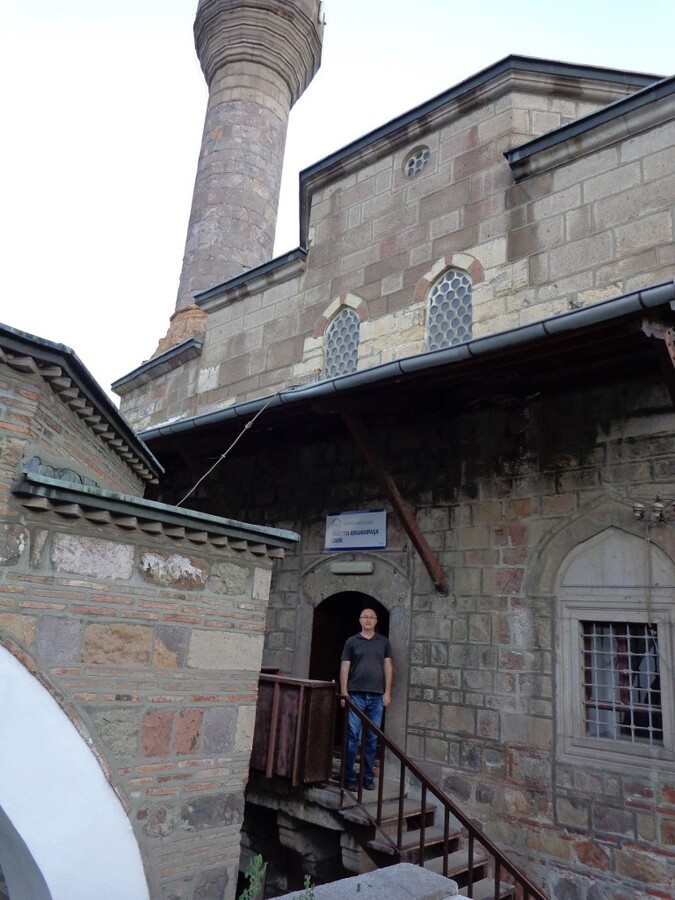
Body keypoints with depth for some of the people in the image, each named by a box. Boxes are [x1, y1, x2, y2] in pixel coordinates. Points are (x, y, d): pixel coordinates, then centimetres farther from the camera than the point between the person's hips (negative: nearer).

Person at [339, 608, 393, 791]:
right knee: (352, 736, -2)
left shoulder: (383, 642, 9)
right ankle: (348, 777, 7)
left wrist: (387, 692, 1)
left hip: (377, 695, 2)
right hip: (356, 694, -2)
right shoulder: (352, 641, 5)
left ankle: (368, 777, 17)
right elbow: (344, 668, 3)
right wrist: (344, 692, -4)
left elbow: (388, 667, 8)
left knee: (372, 738, 6)